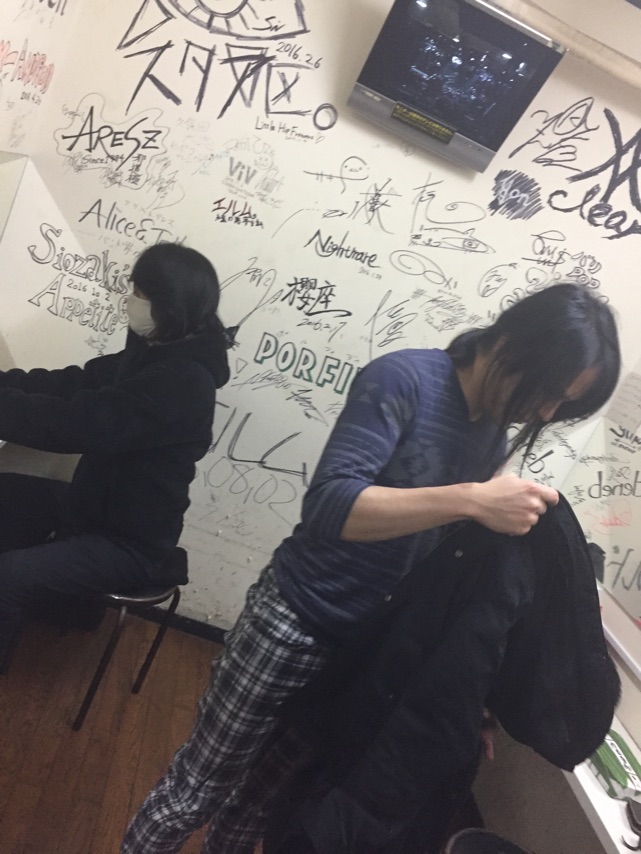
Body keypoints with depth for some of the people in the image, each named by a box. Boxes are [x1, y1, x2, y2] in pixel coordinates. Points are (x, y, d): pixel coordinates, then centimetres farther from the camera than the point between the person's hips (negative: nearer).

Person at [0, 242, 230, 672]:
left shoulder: (182, 381, -27)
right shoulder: (155, 353, 2)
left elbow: (76, 422, -30)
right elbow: (75, 383, 4)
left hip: (131, 543, -9)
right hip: (97, 505, 9)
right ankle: (51, 600, 26)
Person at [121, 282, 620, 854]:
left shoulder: (493, 436, 2)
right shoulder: (403, 379, -19)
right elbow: (328, 508, -30)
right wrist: (471, 500, -33)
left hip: (370, 643, 6)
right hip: (294, 621, -6)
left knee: (270, 792, 23)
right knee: (199, 786, 13)